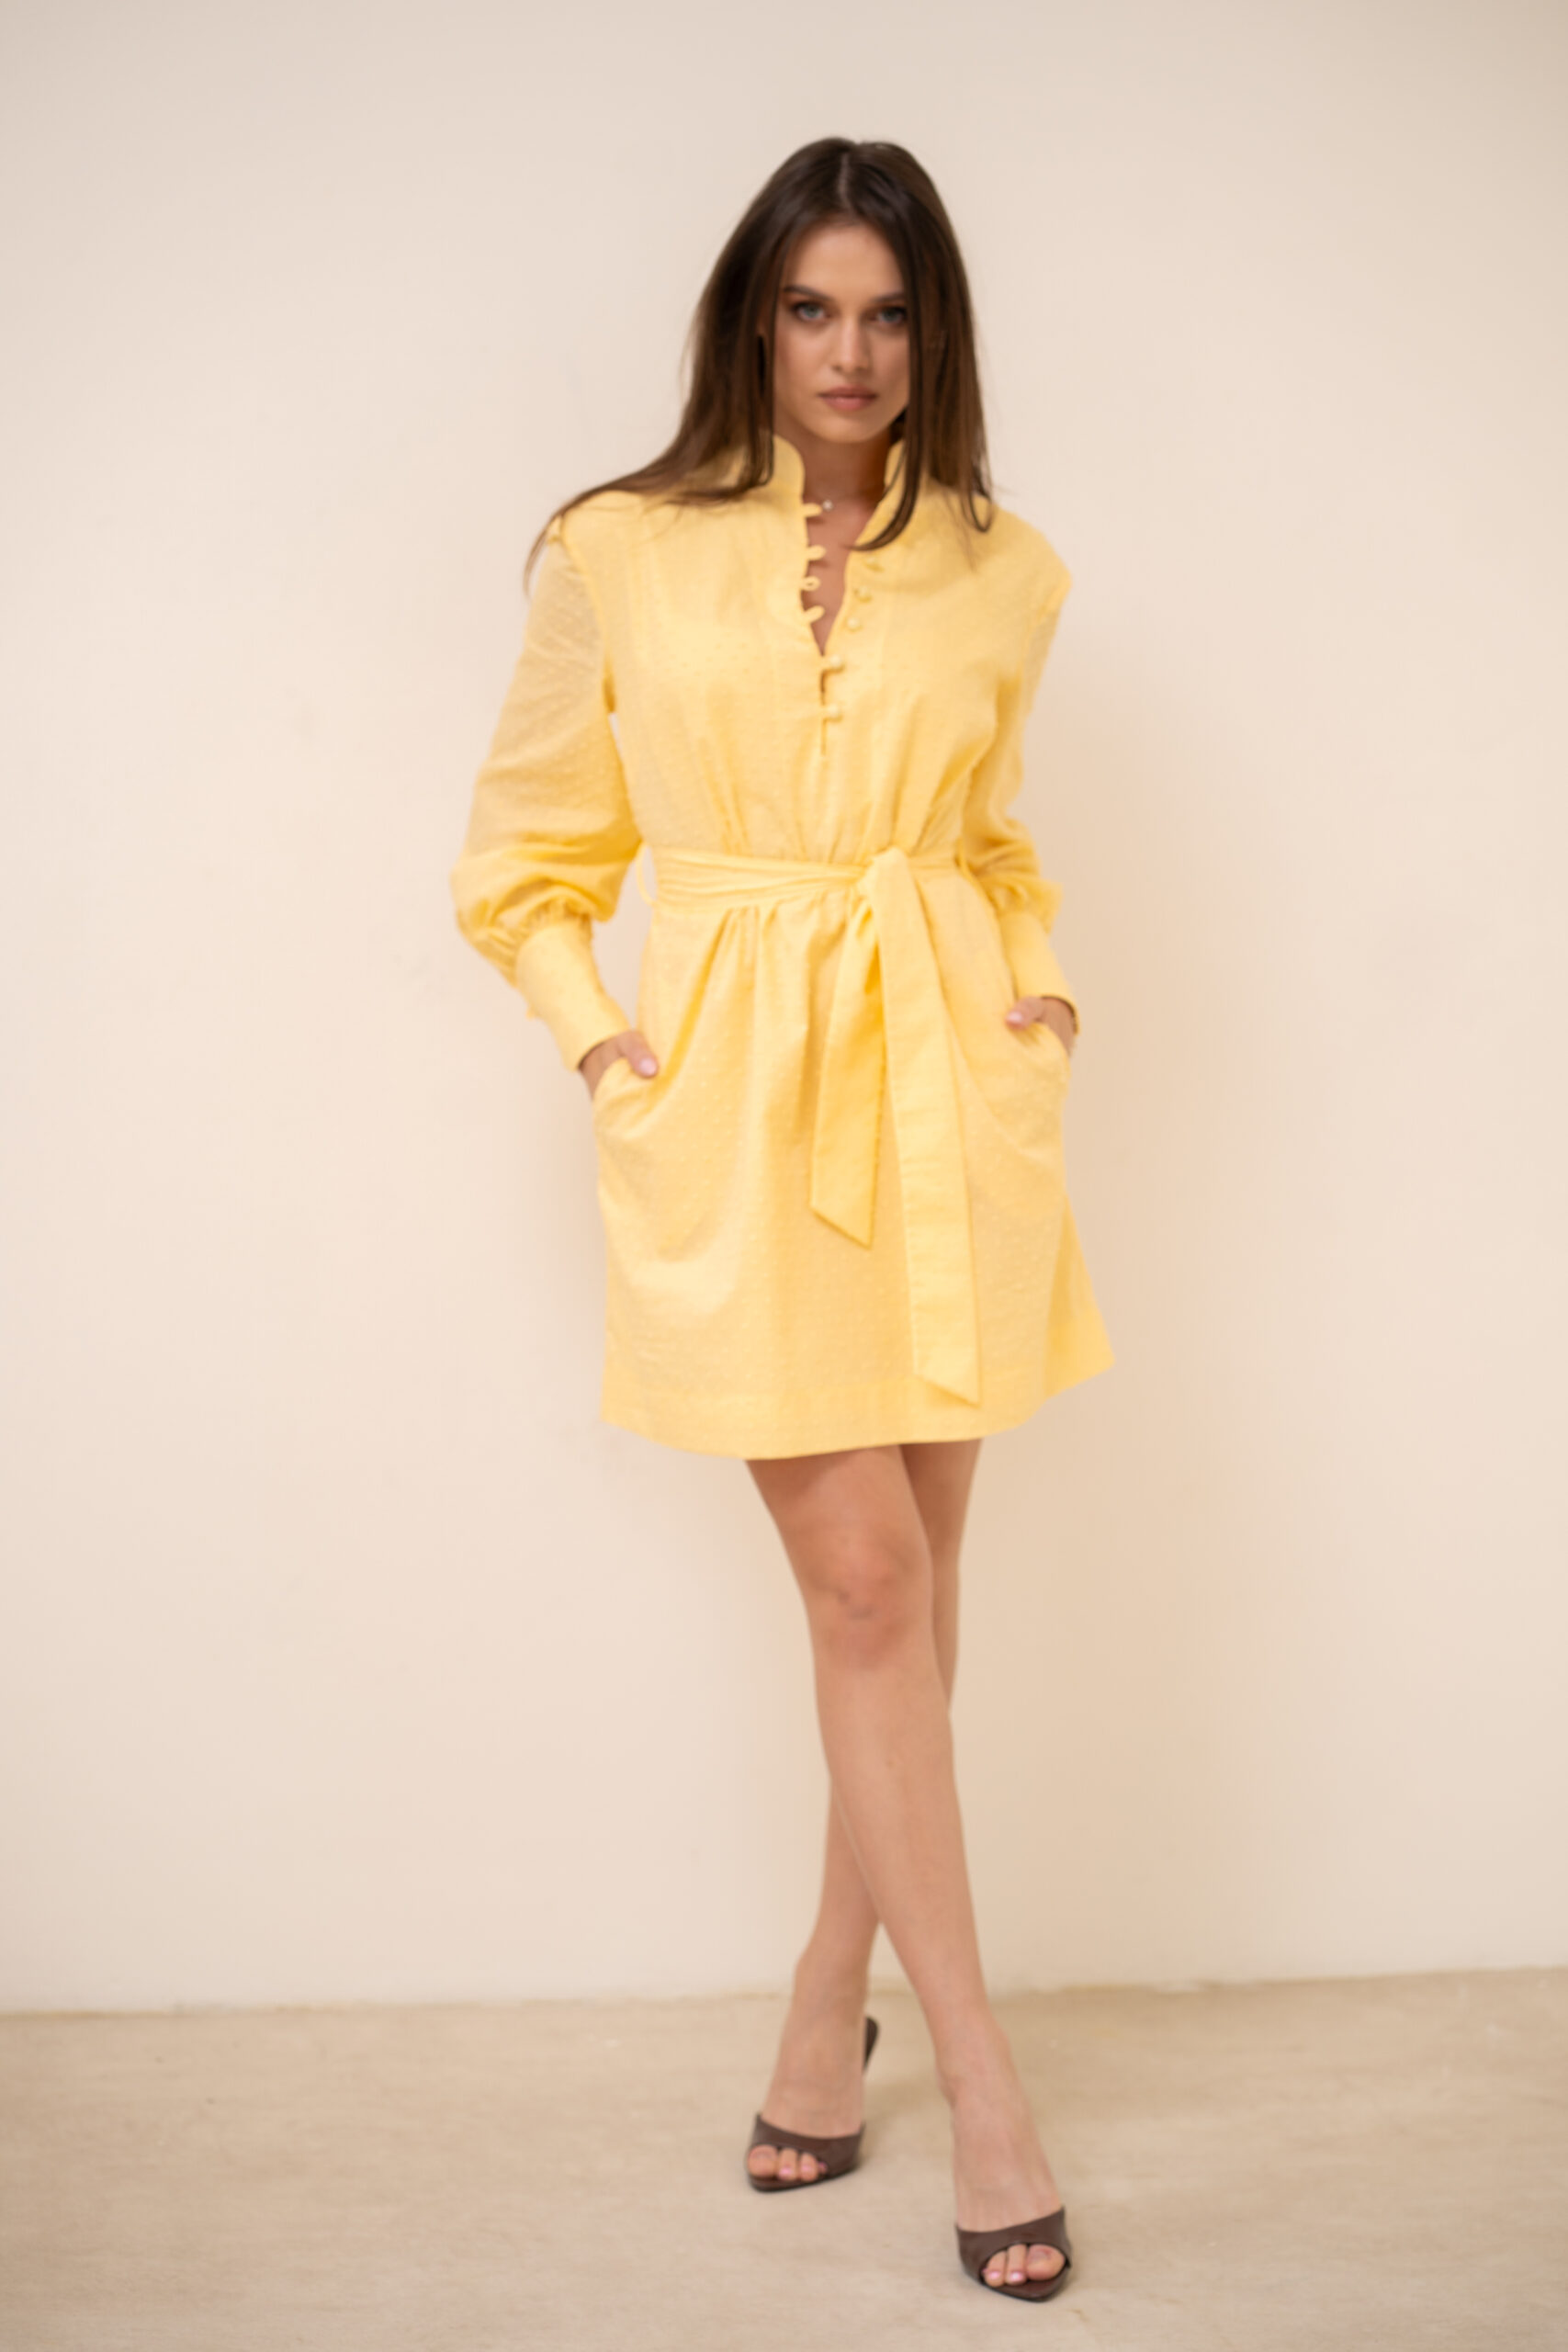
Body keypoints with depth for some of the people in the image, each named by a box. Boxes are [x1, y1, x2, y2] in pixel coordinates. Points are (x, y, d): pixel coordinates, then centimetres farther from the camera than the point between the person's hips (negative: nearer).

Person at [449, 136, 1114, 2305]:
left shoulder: (1001, 573, 9)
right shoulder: (616, 559, 2)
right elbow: (526, 861, 10)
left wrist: (1039, 993, 7)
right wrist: (602, 1045, -3)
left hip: (946, 1100, 3)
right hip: (741, 1115, -2)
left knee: (909, 1578, 8)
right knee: (865, 1582, -4)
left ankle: (834, 2003, 27)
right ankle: (981, 2084, 8)